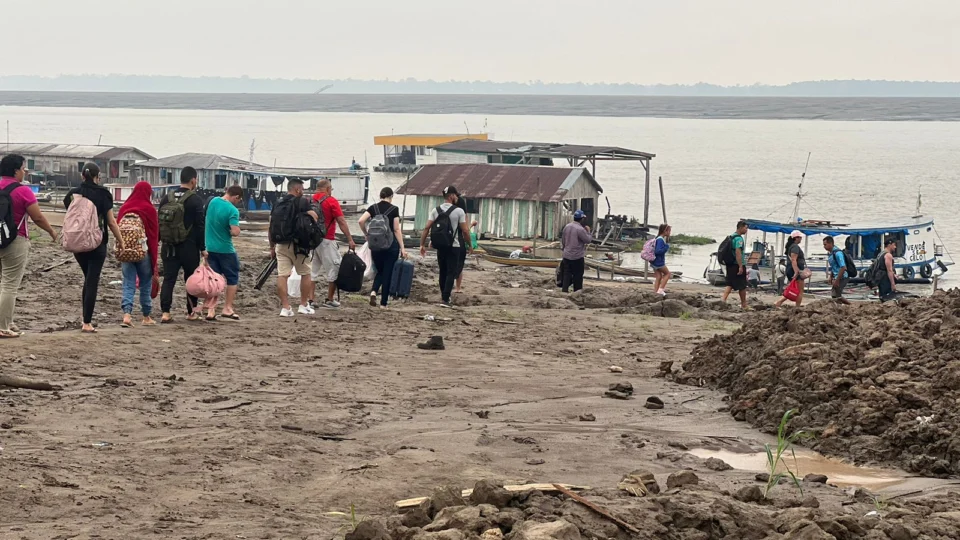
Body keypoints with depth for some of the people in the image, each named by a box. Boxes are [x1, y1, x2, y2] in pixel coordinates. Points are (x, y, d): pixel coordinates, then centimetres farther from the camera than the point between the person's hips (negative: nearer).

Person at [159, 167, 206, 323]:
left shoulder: (167, 199, 7)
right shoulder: (196, 200, -8)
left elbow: (159, 222, 10)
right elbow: (200, 226, -10)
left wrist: (162, 241, 17)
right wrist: (202, 248, -4)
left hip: (169, 247, 4)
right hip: (189, 247, -4)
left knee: (168, 279, 2)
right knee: (191, 279, 10)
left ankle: (165, 313, -8)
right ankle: (192, 312, 17)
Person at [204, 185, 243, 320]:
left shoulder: (212, 202, 0)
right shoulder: (232, 210, -19)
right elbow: (235, 232, -27)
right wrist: (236, 230, -5)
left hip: (210, 247, 5)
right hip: (225, 249, -5)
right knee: (232, 278, 11)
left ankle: (210, 310, 6)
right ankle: (227, 308, 10)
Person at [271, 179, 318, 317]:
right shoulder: (302, 202, -4)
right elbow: (314, 217, -18)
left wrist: (272, 247, 17)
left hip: (281, 244, 4)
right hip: (298, 244, -4)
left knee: (282, 275, 1)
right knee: (305, 274, 11)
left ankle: (285, 307, -4)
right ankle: (304, 305, 15)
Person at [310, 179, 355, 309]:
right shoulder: (331, 201, -7)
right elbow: (342, 222, -10)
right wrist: (350, 240, -8)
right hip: (326, 241, -6)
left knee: (313, 271, 10)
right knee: (333, 269, 6)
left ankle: (310, 300, 5)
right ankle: (330, 300, 8)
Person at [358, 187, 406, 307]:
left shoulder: (373, 208, 3)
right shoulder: (394, 209, -4)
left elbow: (361, 221, -9)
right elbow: (397, 230, -7)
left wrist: (366, 234, 7)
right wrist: (402, 248, -5)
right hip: (391, 245, -3)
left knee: (380, 271, 19)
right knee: (387, 273, 5)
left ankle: (374, 291, -8)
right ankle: (383, 303, 4)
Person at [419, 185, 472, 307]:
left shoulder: (436, 210, 3)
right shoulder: (459, 211, -8)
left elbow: (427, 228, -2)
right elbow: (465, 231, -8)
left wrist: (422, 244, 2)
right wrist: (469, 245, 5)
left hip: (440, 246, 4)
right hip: (453, 247, -4)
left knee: (443, 272, 17)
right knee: (451, 273, -2)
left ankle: (444, 296, 27)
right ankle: (445, 299, -10)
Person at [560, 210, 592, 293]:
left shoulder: (567, 226, 5)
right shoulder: (580, 229, -20)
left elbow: (563, 240, 14)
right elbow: (588, 240, -14)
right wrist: (588, 232, 2)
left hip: (566, 255, 7)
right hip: (577, 256, -7)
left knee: (567, 274, 10)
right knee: (578, 275, 5)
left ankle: (565, 289, 8)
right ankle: (577, 291, 10)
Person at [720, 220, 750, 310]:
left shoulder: (731, 237, 13)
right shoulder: (739, 238, -16)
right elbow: (738, 252, -25)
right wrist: (741, 266, -26)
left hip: (730, 265, 8)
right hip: (738, 265, -8)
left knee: (730, 284, 9)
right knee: (742, 286, 3)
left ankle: (723, 300, -5)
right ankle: (744, 305, 12)